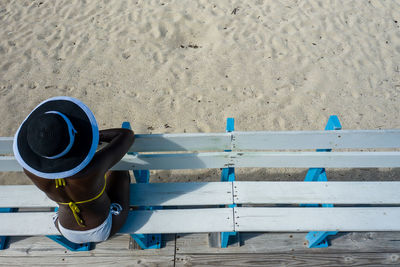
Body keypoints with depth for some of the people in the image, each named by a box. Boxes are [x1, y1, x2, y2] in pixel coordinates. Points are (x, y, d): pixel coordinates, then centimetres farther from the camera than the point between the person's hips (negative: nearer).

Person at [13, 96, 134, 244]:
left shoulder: (29, 167, -31)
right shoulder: (92, 167, -42)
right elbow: (128, 134, -25)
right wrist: (96, 134, -14)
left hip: (69, 233, 3)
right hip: (104, 231, -3)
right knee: (119, 171, 21)